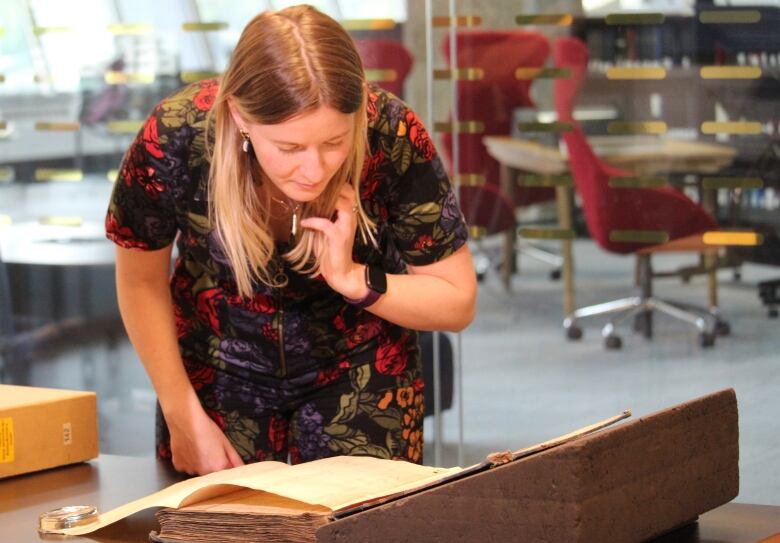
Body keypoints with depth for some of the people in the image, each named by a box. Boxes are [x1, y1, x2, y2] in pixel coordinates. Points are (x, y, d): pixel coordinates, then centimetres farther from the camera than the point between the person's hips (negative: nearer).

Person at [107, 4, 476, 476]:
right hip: (220, 374, 0)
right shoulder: (176, 140, -28)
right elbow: (142, 282, -8)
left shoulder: (393, 137, -28)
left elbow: (458, 301, -14)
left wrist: (352, 278, -29)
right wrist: (184, 416, -9)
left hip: (358, 376, 0)